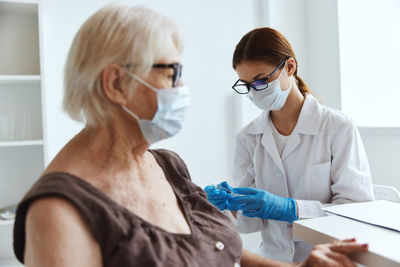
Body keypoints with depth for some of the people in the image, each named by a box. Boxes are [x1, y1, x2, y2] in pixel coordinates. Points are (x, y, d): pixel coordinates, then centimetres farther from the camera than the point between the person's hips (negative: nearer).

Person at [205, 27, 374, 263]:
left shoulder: (339, 128, -6)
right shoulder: (247, 138, 6)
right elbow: (251, 222, 5)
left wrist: (287, 208, -21)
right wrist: (233, 205, -17)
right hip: (273, 258, 2)